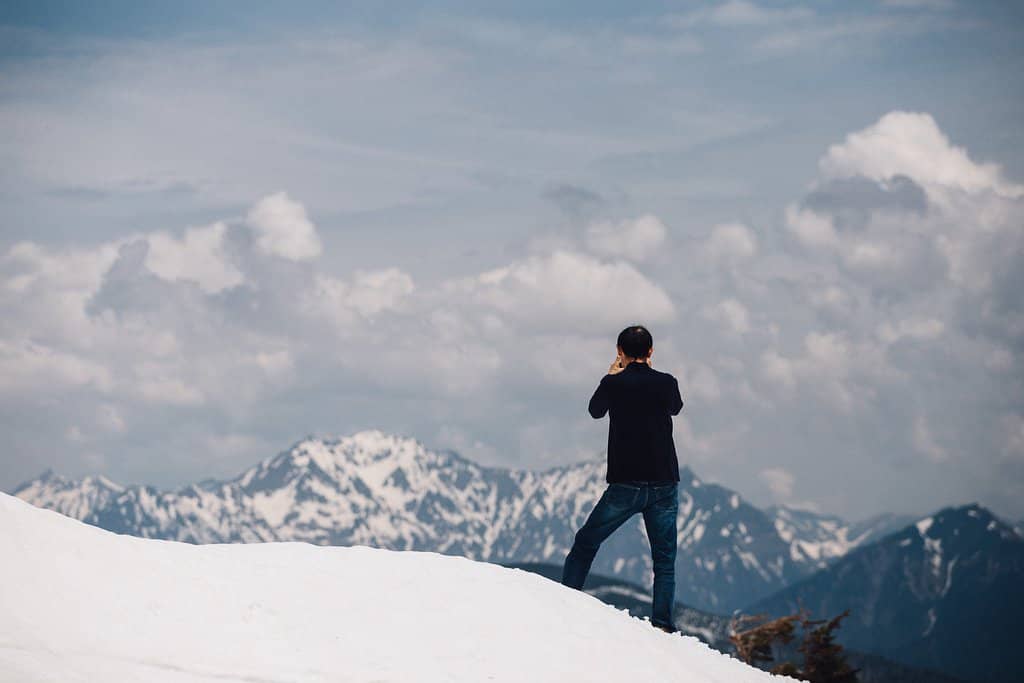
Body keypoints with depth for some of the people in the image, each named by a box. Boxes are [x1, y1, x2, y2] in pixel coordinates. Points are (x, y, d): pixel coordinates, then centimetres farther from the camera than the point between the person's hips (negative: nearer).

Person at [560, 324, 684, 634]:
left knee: (585, 545, 13)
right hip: (665, 486, 2)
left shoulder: (613, 384, -6)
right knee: (664, 561, 7)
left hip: (626, 487, -1)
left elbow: (595, 411, 16)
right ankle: (662, 625, -4)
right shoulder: (666, 383, -1)